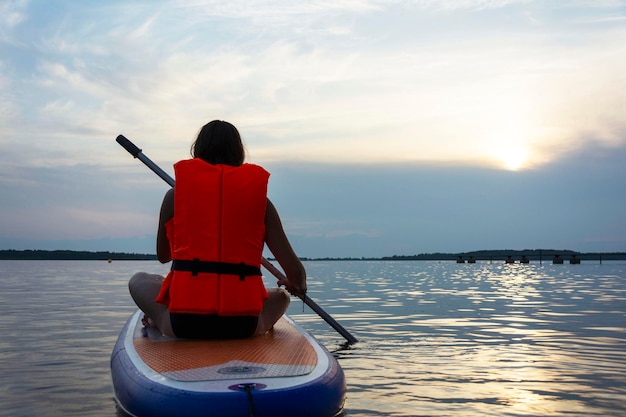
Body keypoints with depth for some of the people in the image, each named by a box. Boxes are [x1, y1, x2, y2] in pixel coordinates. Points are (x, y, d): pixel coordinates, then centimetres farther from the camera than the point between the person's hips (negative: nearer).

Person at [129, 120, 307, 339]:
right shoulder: (259, 198, 4)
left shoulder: (175, 195, 4)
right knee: (280, 295, 31)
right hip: (243, 324, 0)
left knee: (139, 281, 27)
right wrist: (297, 285, 23)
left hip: (183, 322, 1)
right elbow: (296, 273, 0)